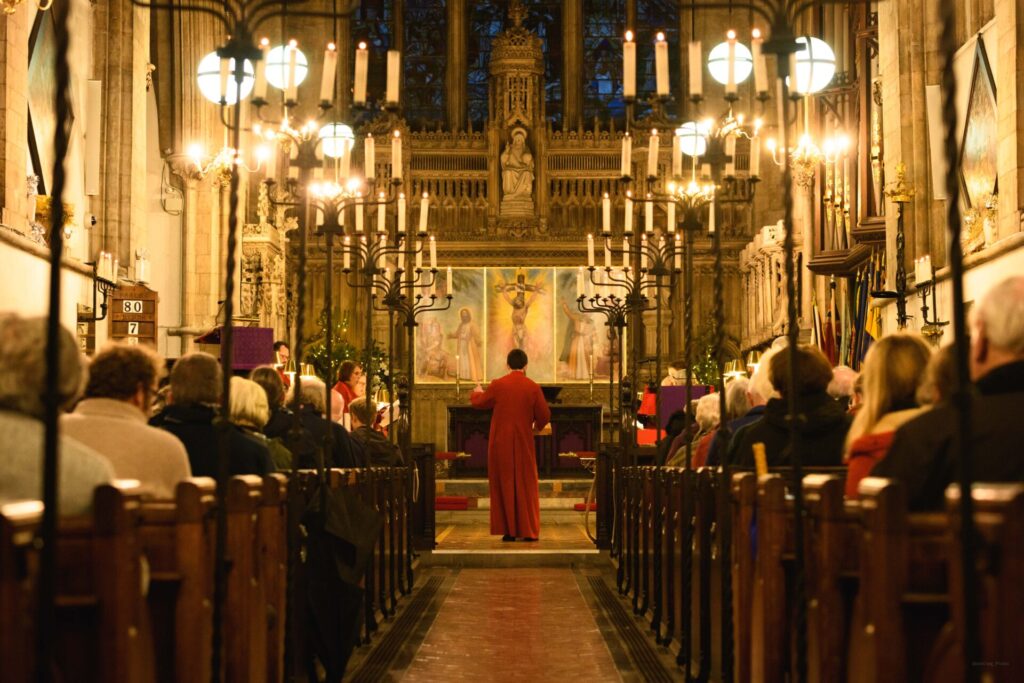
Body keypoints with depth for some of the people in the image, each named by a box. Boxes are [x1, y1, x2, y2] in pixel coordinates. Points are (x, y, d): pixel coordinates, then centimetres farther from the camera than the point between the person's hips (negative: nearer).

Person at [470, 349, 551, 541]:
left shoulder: (497, 385, -6)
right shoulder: (533, 387, -6)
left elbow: (478, 403, 9)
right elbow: (544, 415, -3)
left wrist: (476, 392, 32)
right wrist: (537, 426, 20)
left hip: (501, 443, 0)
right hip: (524, 444, 0)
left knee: (504, 484, 8)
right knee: (526, 485, 8)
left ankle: (508, 530, 6)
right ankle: (529, 531, 7)